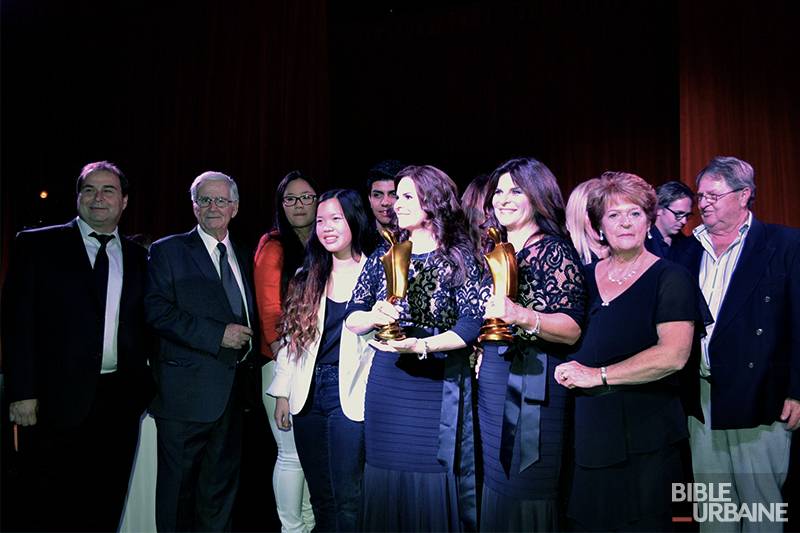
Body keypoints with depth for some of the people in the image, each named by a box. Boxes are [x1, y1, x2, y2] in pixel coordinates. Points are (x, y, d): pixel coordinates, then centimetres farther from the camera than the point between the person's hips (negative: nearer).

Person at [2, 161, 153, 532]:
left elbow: (145, 325, 12)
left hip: (121, 401, 3)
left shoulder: (138, 257, 11)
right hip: (58, 400, -3)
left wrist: (145, 387, 3)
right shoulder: (37, 245, 1)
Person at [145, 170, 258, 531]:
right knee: (178, 484, 5)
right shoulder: (167, 251, -2)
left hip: (233, 390, 5)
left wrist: (248, 345, 2)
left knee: (222, 484, 15)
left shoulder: (244, 258, 15)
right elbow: (158, 311, -14)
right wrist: (217, 335, -19)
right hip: (188, 391, -5)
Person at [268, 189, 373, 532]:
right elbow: (290, 338, 12)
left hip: (350, 396, -5)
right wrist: (283, 394, 10)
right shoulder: (306, 278, 12)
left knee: (347, 498, 1)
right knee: (320, 495, 15)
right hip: (308, 395, 5)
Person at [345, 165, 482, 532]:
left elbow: (471, 323, -12)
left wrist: (421, 345, -24)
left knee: (434, 492, 3)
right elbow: (352, 320, 7)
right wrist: (375, 317, -15)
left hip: (439, 388, -3)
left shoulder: (461, 258, -2)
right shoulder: (384, 257, 8)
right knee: (385, 488, 10)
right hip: (386, 387, 4)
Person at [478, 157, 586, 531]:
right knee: (495, 483, 15)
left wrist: (522, 316, -31)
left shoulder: (555, 251, -8)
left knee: (527, 490, 0)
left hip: (532, 383, -7)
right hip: (491, 380, 7)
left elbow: (572, 330, -16)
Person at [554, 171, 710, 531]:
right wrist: (566, 370, 0)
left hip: (645, 436, -4)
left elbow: (673, 354, -17)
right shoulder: (584, 277, 10)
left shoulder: (670, 278, -5)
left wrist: (597, 375, -16)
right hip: (586, 433, 4)